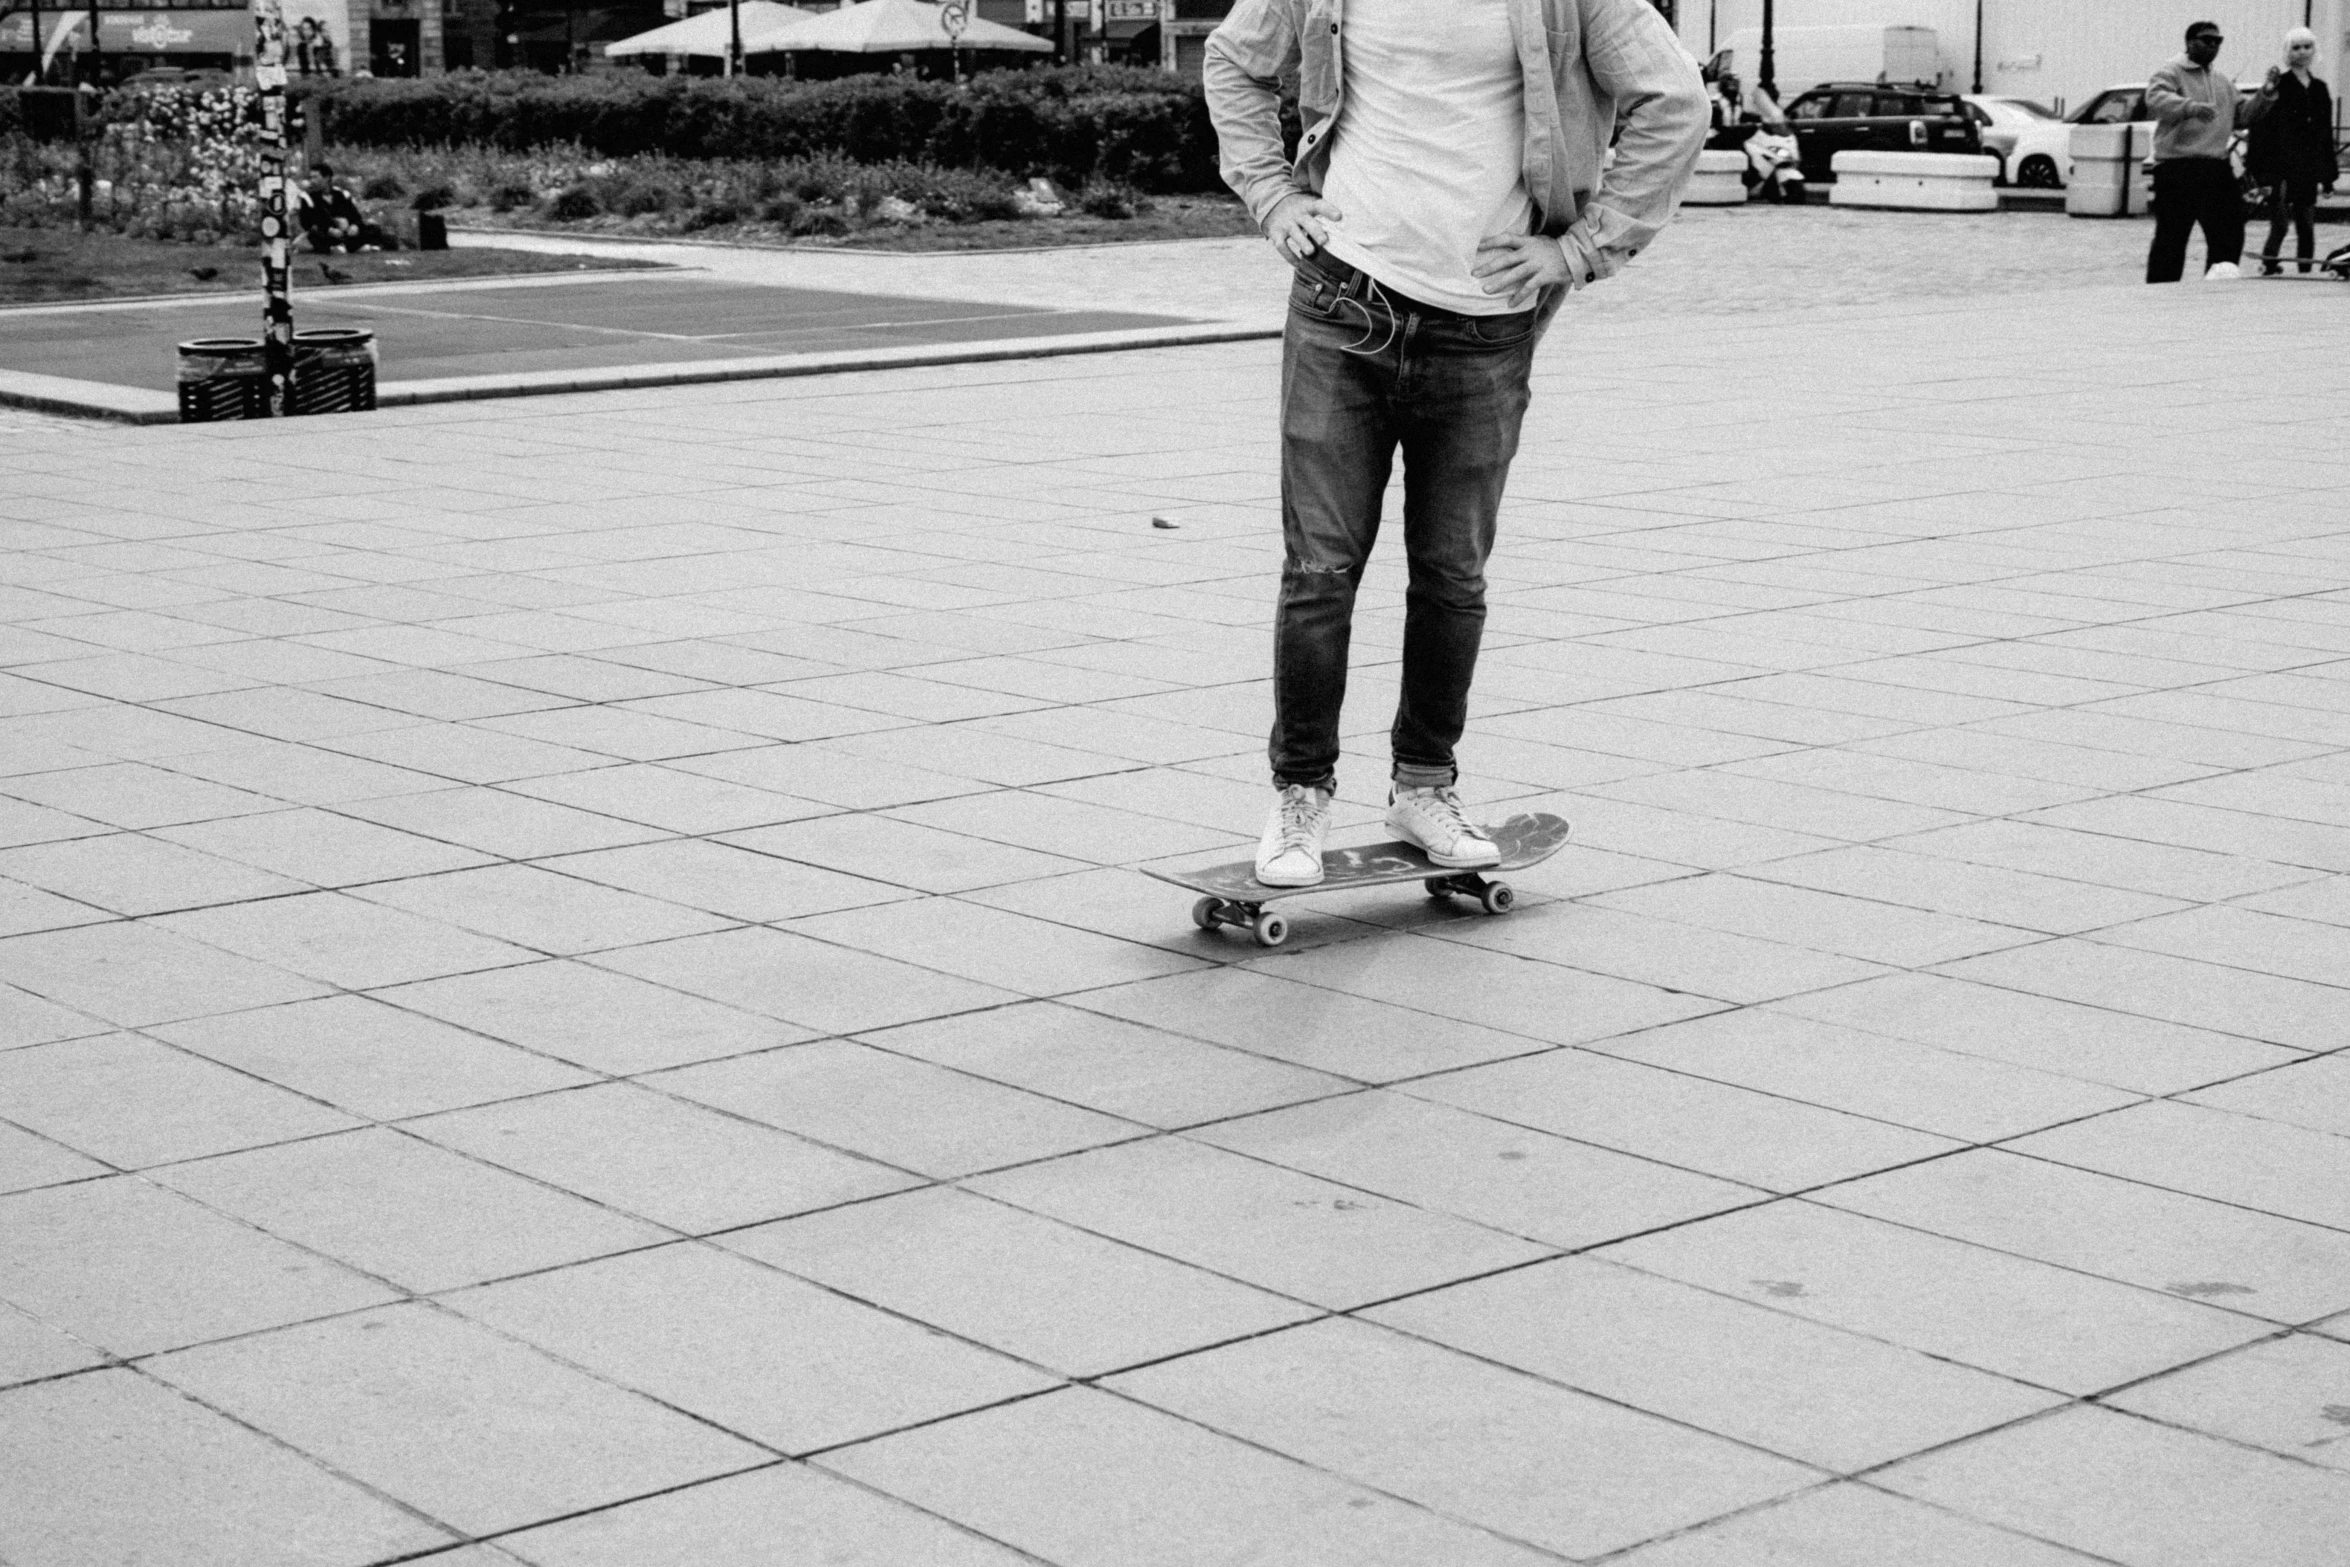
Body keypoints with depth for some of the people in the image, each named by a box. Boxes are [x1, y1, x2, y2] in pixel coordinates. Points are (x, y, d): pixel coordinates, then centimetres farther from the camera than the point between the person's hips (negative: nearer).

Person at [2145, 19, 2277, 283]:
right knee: (2171, 237, -6)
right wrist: (2192, 107, -38)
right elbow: (2157, 100, -21)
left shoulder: (2223, 83, 23)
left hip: (2217, 169, 7)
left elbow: (2242, 115, 23)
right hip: (2177, 169, -7)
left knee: (2230, 233, 4)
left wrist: (2265, 94, 6)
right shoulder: (2169, 74, -1)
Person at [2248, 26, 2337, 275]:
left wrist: (2329, 172, 11)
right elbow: (2261, 132, -10)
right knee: (2279, 227, -9)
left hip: (2308, 171, 5)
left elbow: (2326, 134, 16)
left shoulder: (2319, 89, 12)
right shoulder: (2278, 87, -5)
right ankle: (2269, 268, -4)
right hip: (2282, 170, -5)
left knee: (2307, 228, 7)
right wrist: (2264, 174, -16)